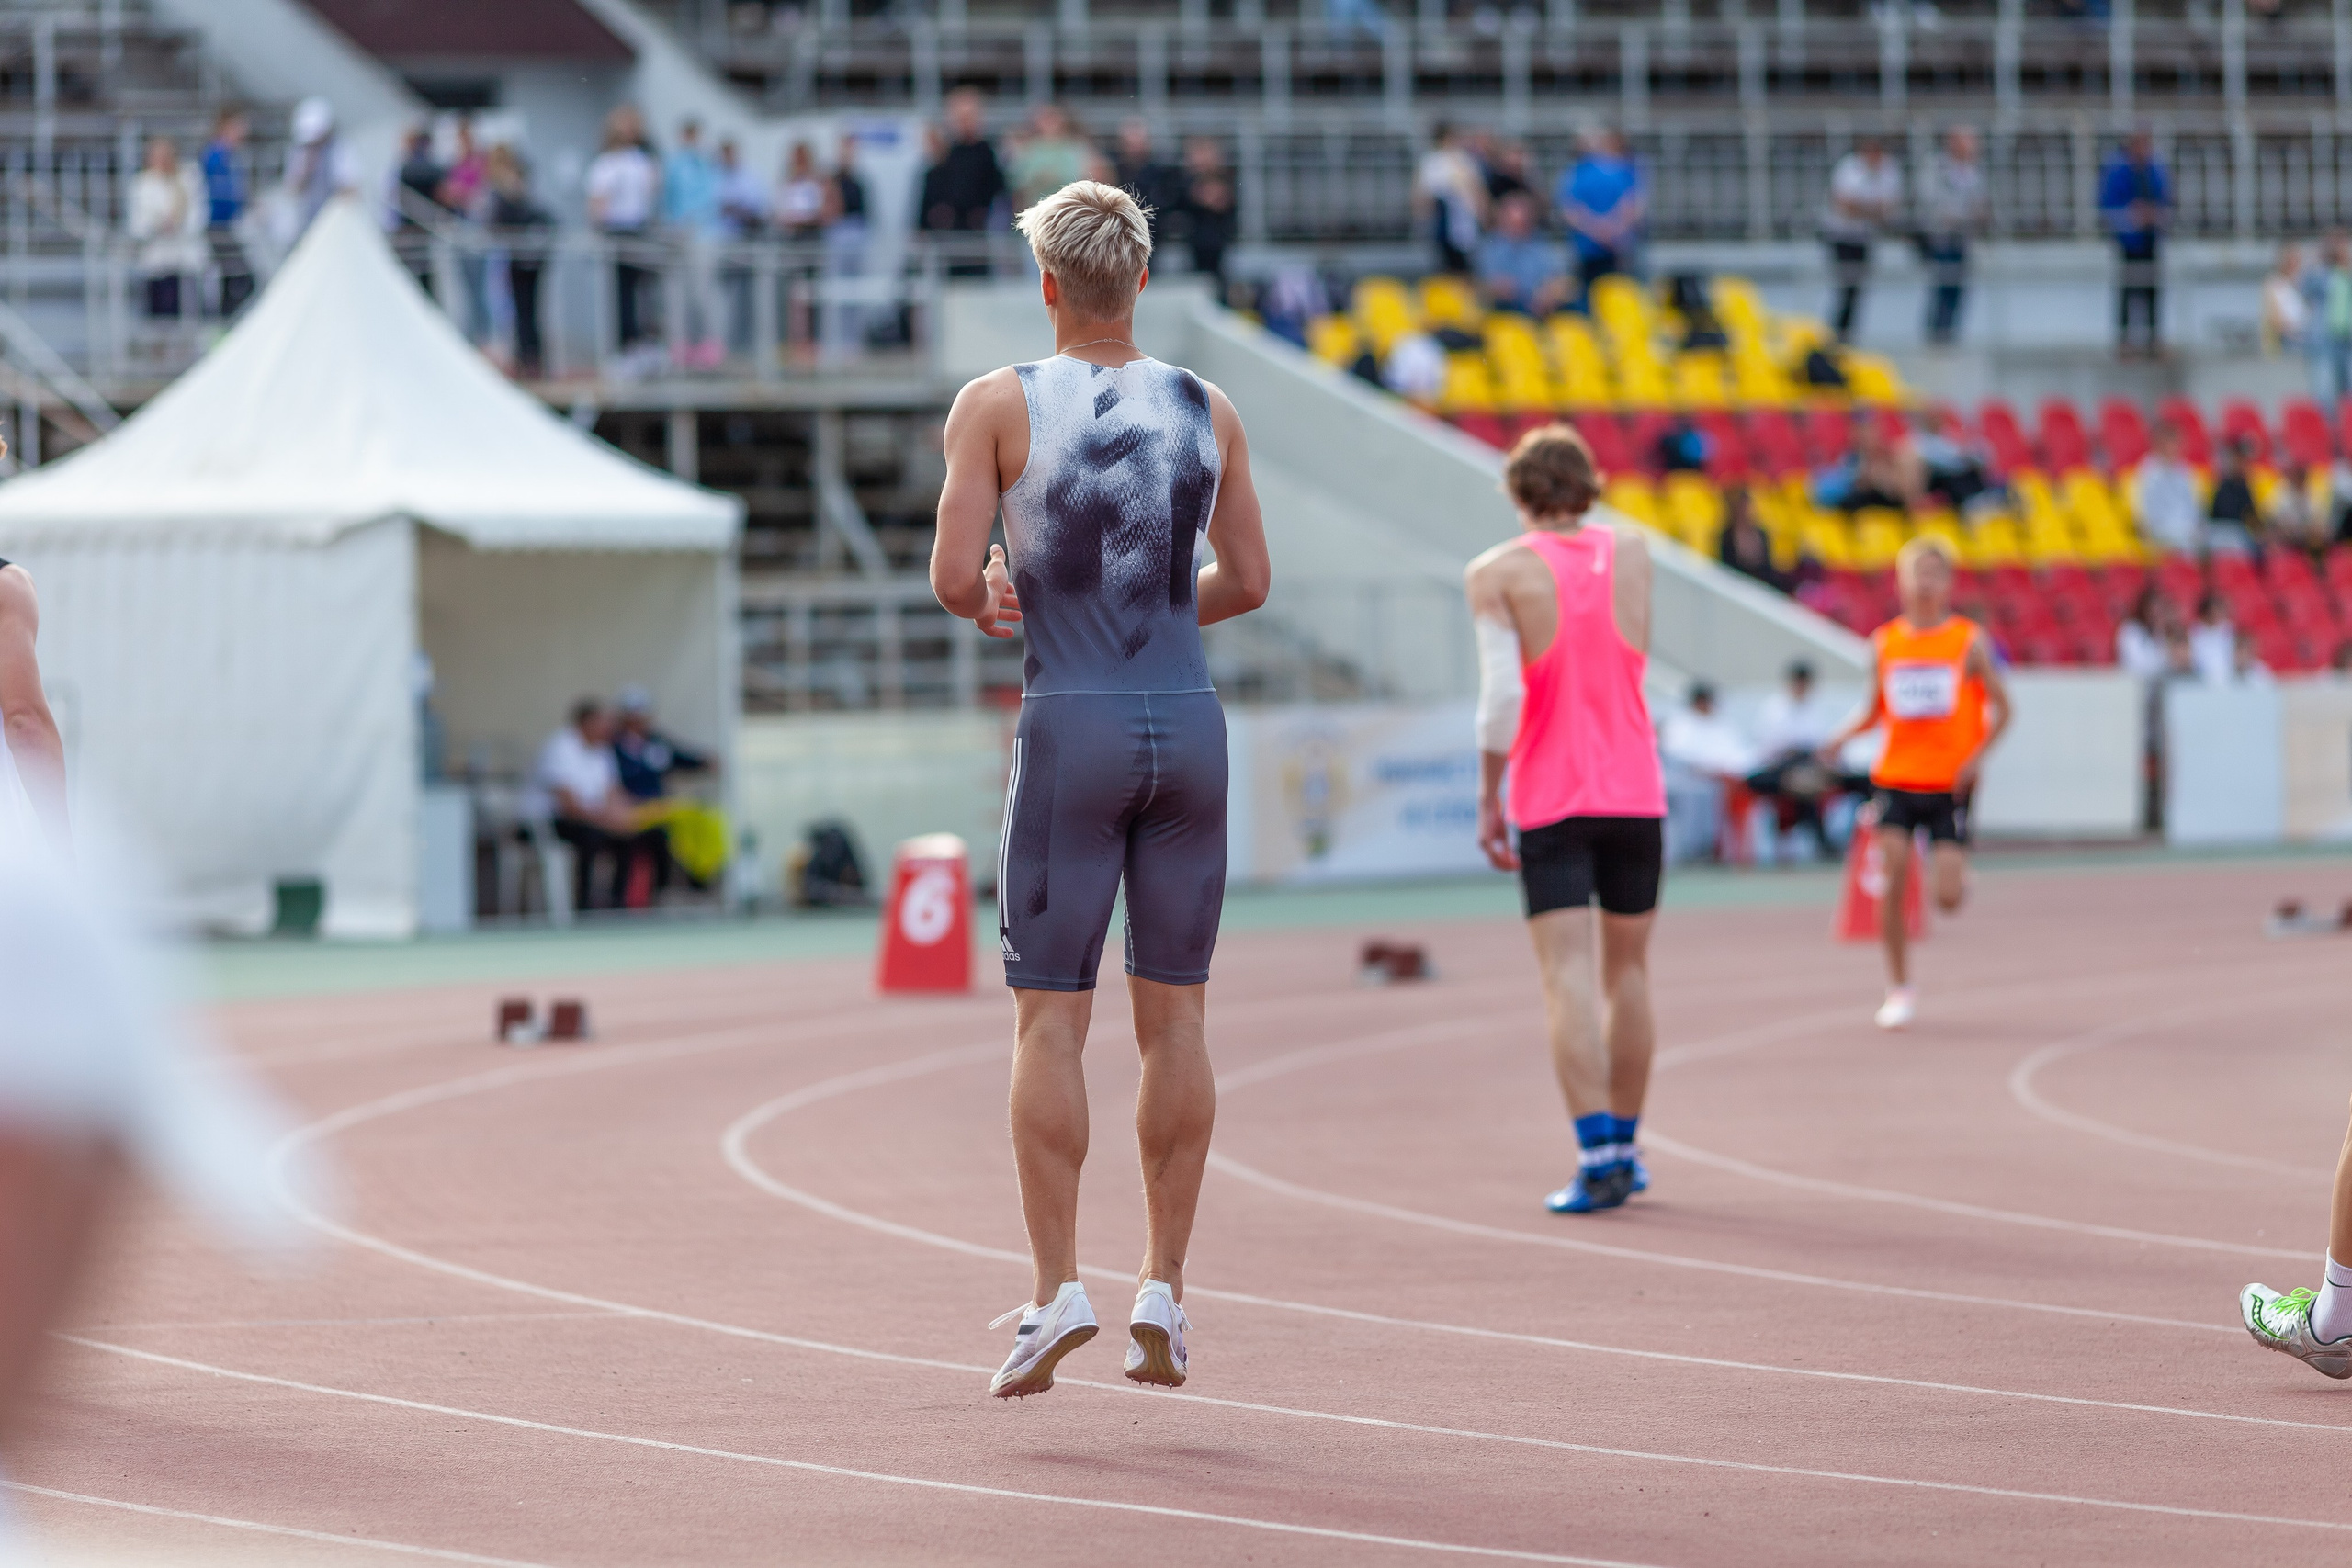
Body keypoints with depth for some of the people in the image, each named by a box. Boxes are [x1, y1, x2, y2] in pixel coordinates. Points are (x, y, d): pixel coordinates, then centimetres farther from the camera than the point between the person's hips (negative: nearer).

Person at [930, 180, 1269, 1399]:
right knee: (1173, 1016, 7)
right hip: (1189, 726, 3)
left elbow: (953, 580, -8)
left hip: (1071, 732, -3)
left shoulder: (999, 405, -4)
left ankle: (1057, 1293, -6)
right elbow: (1245, 580, 11)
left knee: (1049, 1017, 1)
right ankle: (1162, 1296, 6)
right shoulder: (1206, 411, 6)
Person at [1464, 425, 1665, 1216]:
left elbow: (1501, 698, -15)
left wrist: (1487, 800, -6)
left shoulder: (1498, 573, -6)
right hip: (1635, 794, 3)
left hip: (1547, 803, -3)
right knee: (1628, 971, 15)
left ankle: (1598, 1156, -19)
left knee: (1569, 979, -7)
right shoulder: (1631, 551, 5)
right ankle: (1622, 1145, 21)